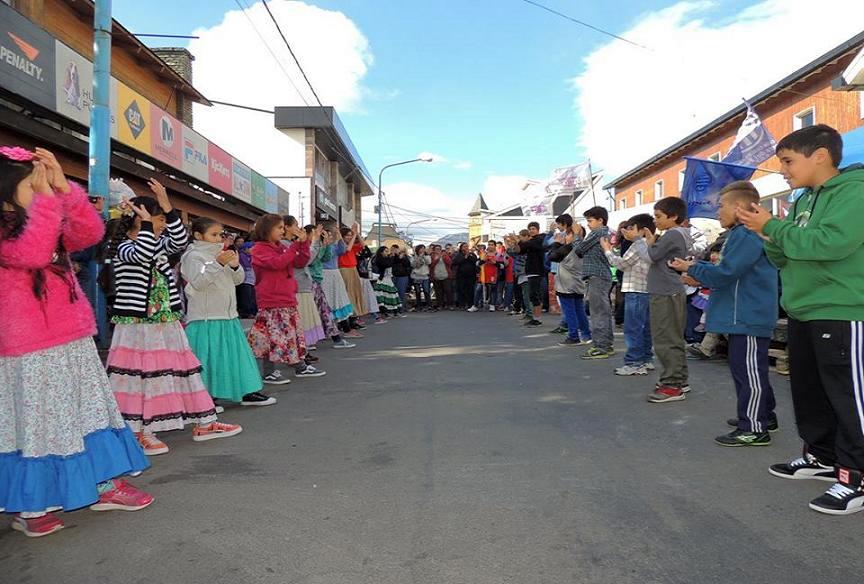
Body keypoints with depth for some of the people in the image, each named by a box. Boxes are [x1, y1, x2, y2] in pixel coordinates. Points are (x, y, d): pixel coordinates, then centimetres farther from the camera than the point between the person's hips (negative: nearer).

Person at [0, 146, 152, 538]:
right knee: (36, 425, 2)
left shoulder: (55, 230, 12)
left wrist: (62, 186, -8)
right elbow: (33, 253, -29)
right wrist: (45, 196, -25)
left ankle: (104, 485, 24)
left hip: (73, 344, 8)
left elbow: (91, 232, -1)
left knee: (90, 413, 13)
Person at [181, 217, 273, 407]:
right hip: (205, 318, -7)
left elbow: (238, 280, 14)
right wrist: (218, 264, -27)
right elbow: (198, 282, -21)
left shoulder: (222, 254, 15)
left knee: (236, 354, 11)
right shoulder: (194, 256, -7)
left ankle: (245, 392, 19)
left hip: (228, 316, 8)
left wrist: (235, 266, -6)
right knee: (208, 358, -3)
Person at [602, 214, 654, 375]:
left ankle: (634, 363, -6)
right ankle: (646, 359, 22)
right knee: (644, 328, 15)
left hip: (636, 291, -10)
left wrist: (607, 250, 4)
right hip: (646, 291, 10)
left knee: (633, 329, -7)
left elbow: (621, 264, -8)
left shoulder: (638, 244, -13)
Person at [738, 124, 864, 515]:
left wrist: (774, 228, -19)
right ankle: (821, 457, 31)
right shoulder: (804, 201, 14)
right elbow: (786, 259, 15)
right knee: (808, 391, 17)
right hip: (802, 314, 9)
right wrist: (768, 236, -4)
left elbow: (831, 243, -28)